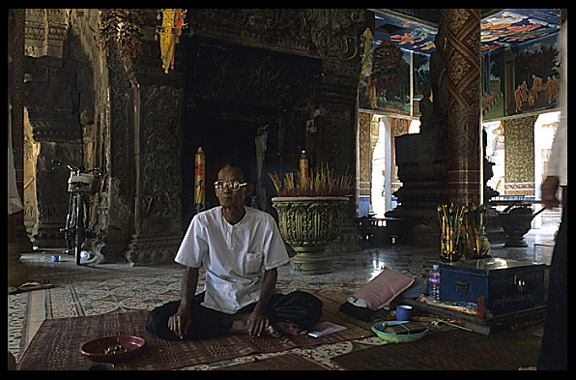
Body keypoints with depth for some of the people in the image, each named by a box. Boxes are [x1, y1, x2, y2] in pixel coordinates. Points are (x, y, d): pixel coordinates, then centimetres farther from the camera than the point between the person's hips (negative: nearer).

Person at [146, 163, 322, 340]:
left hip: (254, 299, -2)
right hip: (214, 300, 2)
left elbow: (271, 271, -3)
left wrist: (260, 310, -18)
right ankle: (245, 325, -20)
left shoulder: (264, 222, -9)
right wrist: (184, 309, -18)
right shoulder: (202, 221, -7)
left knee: (312, 306, -23)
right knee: (156, 321, -24)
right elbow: (191, 269, -3)